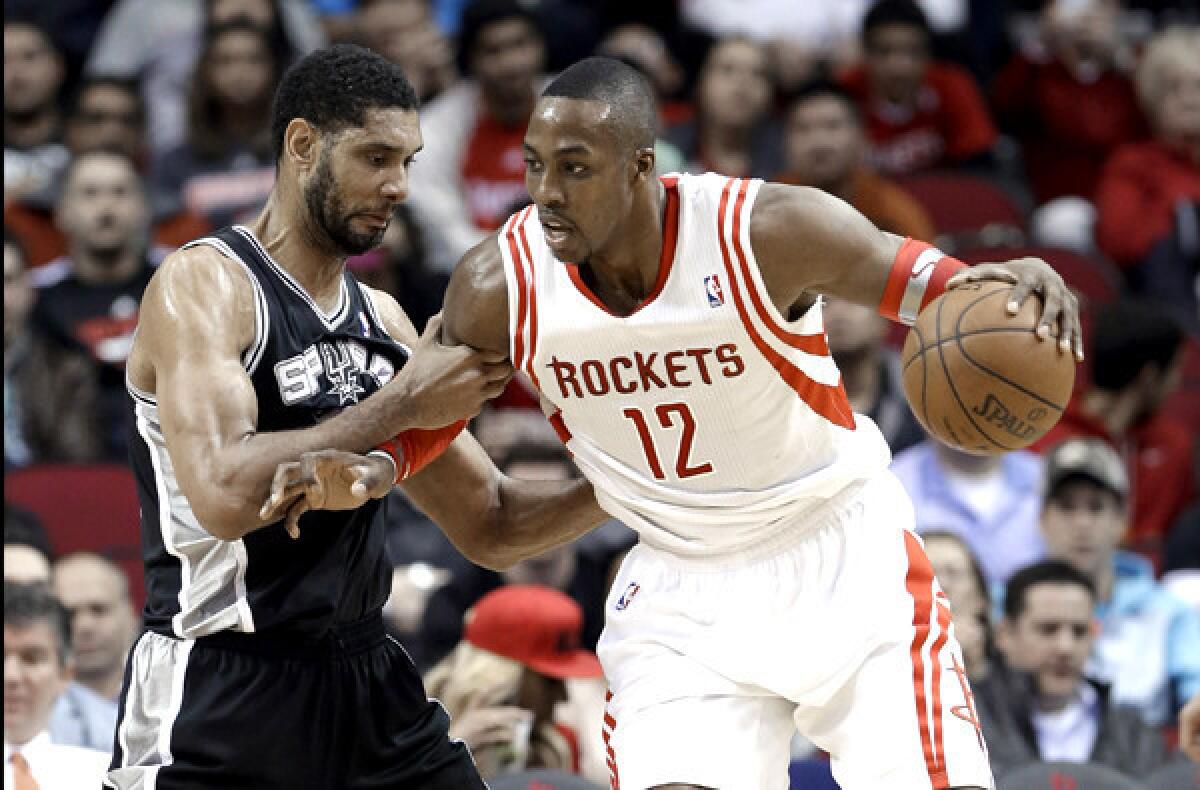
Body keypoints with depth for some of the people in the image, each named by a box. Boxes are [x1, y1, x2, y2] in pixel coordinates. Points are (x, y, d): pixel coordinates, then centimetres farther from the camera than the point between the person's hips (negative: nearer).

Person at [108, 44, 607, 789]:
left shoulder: (383, 319, 13)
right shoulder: (204, 284, -10)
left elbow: (491, 527, 20)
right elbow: (224, 495, -26)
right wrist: (402, 404, -18)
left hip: (368, 680, 7)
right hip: (221, 693, -7)